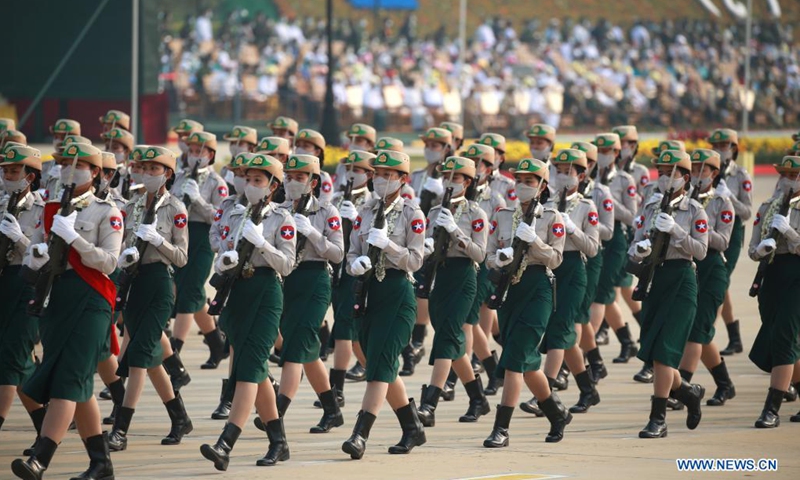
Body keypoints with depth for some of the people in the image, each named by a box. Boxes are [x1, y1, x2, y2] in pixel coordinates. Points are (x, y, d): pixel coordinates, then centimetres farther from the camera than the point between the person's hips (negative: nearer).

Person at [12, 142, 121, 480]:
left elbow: (108, 262, -11)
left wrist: (72, 237, -21)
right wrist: (36, 256, -11)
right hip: (54, 296, 6)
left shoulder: (106, 212, -1)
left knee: (68, 380, -15)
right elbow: (29, 260, 13)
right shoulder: (50, 210, 14)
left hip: (90, 299, -6)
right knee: (79, 386, 8)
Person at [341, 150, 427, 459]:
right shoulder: (365, 213, 12)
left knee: (380, 364, -14)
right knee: (385, 368, 11)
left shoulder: (412, 215, -3)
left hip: (397, 292, -6)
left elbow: (415, 261, -8)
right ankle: (413, 429, 25)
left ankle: (360, 435, -21)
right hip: (367, 291, 6)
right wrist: (356, 264, -13)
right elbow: (352, 254, 10)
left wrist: (387, 244, -22)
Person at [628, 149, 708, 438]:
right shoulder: (650, 207, 10)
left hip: (681, 280, -5)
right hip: (653, 278, 5)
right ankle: (688, 393, 33)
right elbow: (634, 249, 8)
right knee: (651, 352, 7)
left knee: (663, 351, -13)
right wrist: (639, 251, -15)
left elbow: (701, 251, -9)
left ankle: (658, 419, -11)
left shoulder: (694, 211, -2)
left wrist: (675, 230, -20)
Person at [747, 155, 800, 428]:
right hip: (771, 274, 6)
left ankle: (772, 410, -14)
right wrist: (762, 248, -12)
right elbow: (753, 252, 10)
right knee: (768, 347, 8)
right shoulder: (767, 209, 12)